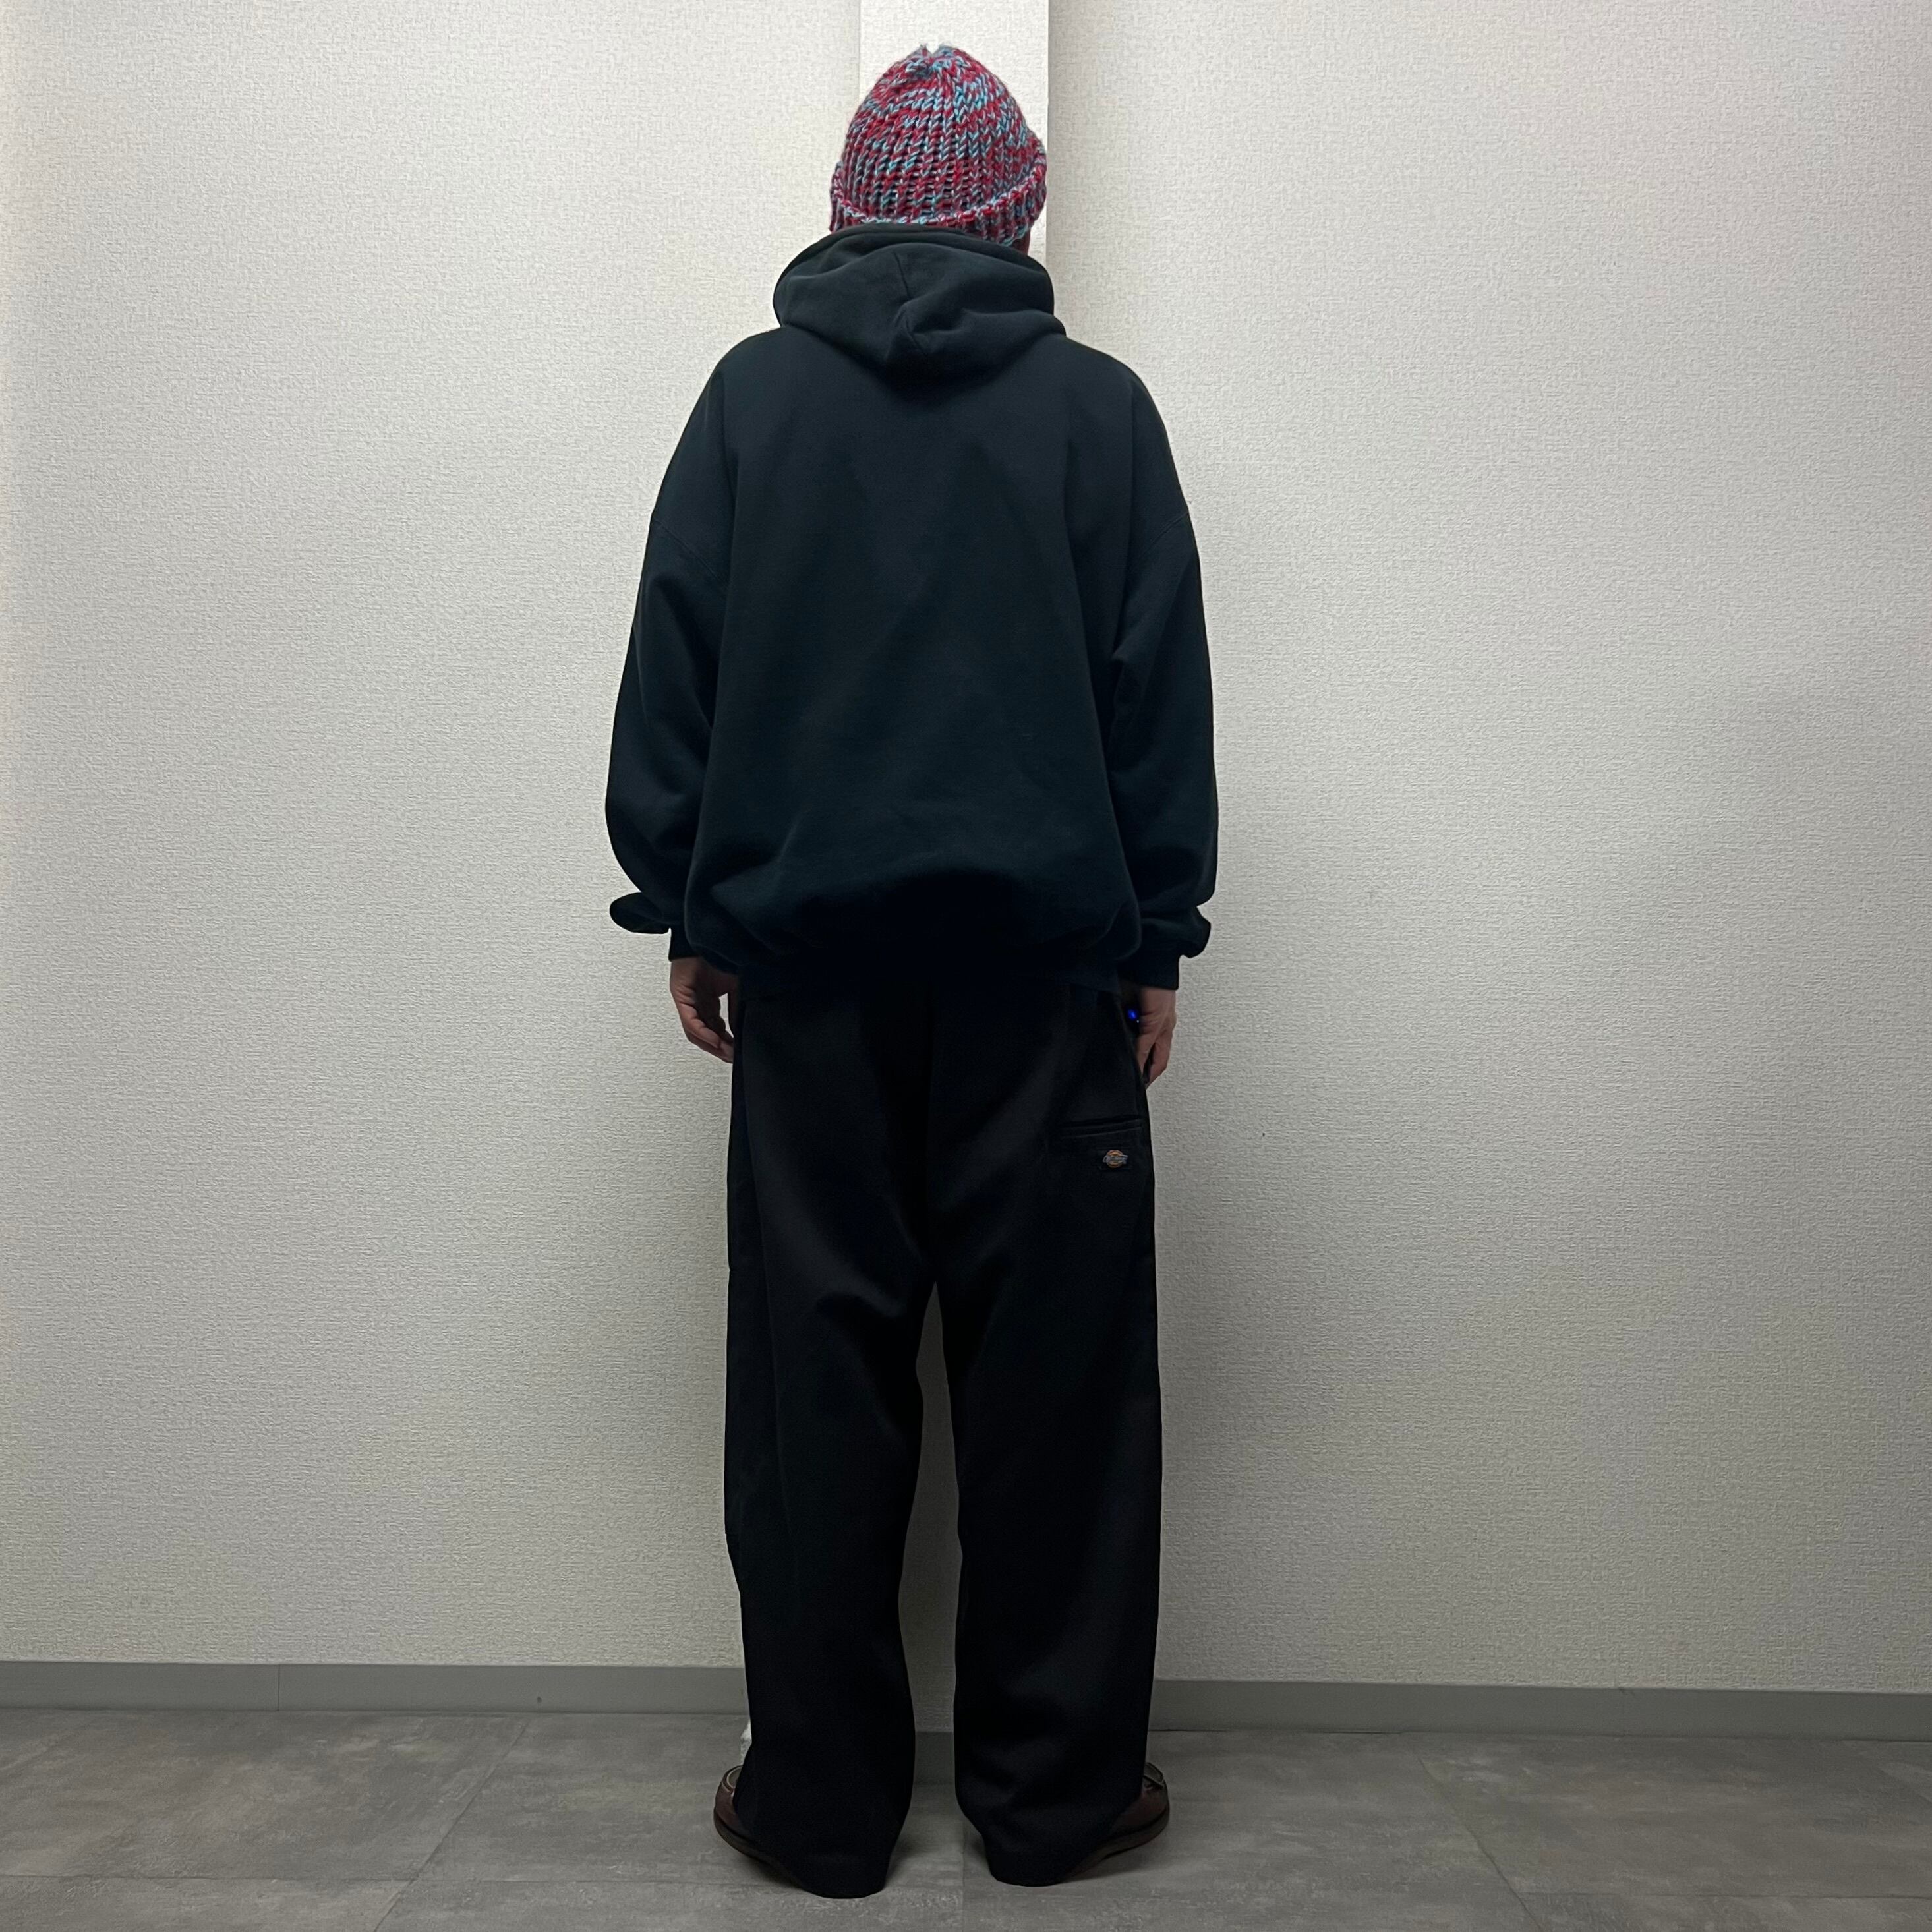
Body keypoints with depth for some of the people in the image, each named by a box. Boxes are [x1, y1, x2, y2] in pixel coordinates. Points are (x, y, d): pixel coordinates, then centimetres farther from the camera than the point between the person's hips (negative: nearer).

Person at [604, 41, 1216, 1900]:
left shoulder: (753, 390, 7)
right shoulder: (1096, 403, 5)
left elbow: (673, 666, 5)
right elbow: (1159, 691, 3)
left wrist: (686, 911, 10)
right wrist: (1156, 942, 7)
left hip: (804, 945, 1)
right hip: (1043, 949, 0)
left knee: (817, 1373, 7)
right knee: (1052, 1370, 7)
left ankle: (820, 1796, 16)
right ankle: (1053, 1786, 17)